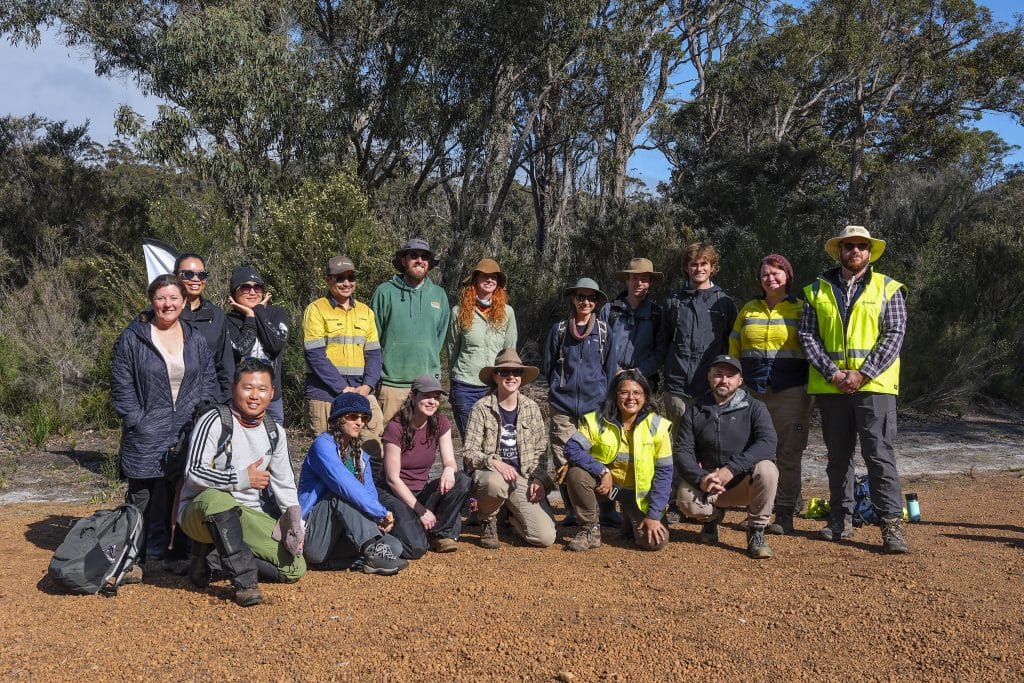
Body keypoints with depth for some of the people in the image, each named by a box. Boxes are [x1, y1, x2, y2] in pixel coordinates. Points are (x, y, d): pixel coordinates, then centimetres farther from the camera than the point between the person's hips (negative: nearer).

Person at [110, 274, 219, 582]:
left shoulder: (196, 340, 10)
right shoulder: (132, 339, -1)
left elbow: (209, 384, 11)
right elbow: (122, 387, -2)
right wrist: (138, 421, -10)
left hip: (189, 435, 3)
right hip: (146, 438, -3)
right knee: (142, 499, 2)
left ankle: (182, 554, 18)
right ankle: (135, 561, 13)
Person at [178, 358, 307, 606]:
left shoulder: (275, 434, 7)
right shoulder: (214, 422, -12)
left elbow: (285, 486, 12)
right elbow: (194, 473, -20)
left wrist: (294, 524, 0)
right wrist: (242, 479, -20)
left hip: (247, 516, 6)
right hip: (199, 510, -5)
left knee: (295, 568, -10)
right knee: (216, 497, -42)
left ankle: (214, 552, 5)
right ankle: (244, 581, -33)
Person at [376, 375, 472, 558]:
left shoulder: (440, 424, -1)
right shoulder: (395, 428, -18)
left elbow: (450, 462, -8)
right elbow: (393, 479, -16)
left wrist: (448, 470, -34)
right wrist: (420, 510, -19)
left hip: (422, 492, 5)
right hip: (393, 493, -5)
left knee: (462, 480, -24)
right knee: (415, 548, -29)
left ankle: (441, 534, -6)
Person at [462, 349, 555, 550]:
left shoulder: (531, 408, 7)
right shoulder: (482, 408, -4)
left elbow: (541, 450, 11)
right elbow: (469, 451, -7)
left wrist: (538, 479, -4)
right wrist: (495, 462, -24)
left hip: (524, 478, 3)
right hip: (491, 473, -3)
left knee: (546, 538, -13)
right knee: (496, 483, -42)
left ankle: (512, 516, 23)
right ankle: (488, 523, -6)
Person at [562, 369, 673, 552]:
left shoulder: (657, 426, -11)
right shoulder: (597, 420, -12)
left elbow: (664, 472, -9)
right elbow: (571, 449, -22)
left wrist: (654, 515, -14)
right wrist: (603, 472, -32)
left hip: (639, 492, 0)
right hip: (605, 484, 0)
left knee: (655, 541, -19)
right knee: (576, 474, -30)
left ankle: (632, 521, 19)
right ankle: (590, 531, -9)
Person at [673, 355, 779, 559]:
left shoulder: (754, 408, -2)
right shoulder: (694, 412, 4)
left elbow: (767, 444, -20)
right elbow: (682, 451, -4)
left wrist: (731, 469, -31)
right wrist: (701, 479, -24)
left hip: (745, 483, -1)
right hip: (707, 485, 1)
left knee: (766, 469, -32)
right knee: (686, 499, -29)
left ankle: (756, 532, -11)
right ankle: (712, 517, 9)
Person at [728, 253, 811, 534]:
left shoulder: (801, 309, 5)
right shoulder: (748, 310, 14)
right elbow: (734, 350, 17)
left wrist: (811, 387, -2)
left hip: (790, 392, -3)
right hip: (752, 391, 3)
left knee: (787, 453, -1)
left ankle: (784, 514, 6)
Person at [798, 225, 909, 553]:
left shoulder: (888, 289, 5)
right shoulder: (817, 289, 10)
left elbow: (894, 336, -3)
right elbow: (808, 336, 3)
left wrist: (862, 374, -13)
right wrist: (832, 373, -10)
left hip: (874, 385, -2)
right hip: (830, 387, 3)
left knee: (880, 454, -8)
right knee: (837, 455, 10)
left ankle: (892, 524, -5)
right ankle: (841, 519, 20)